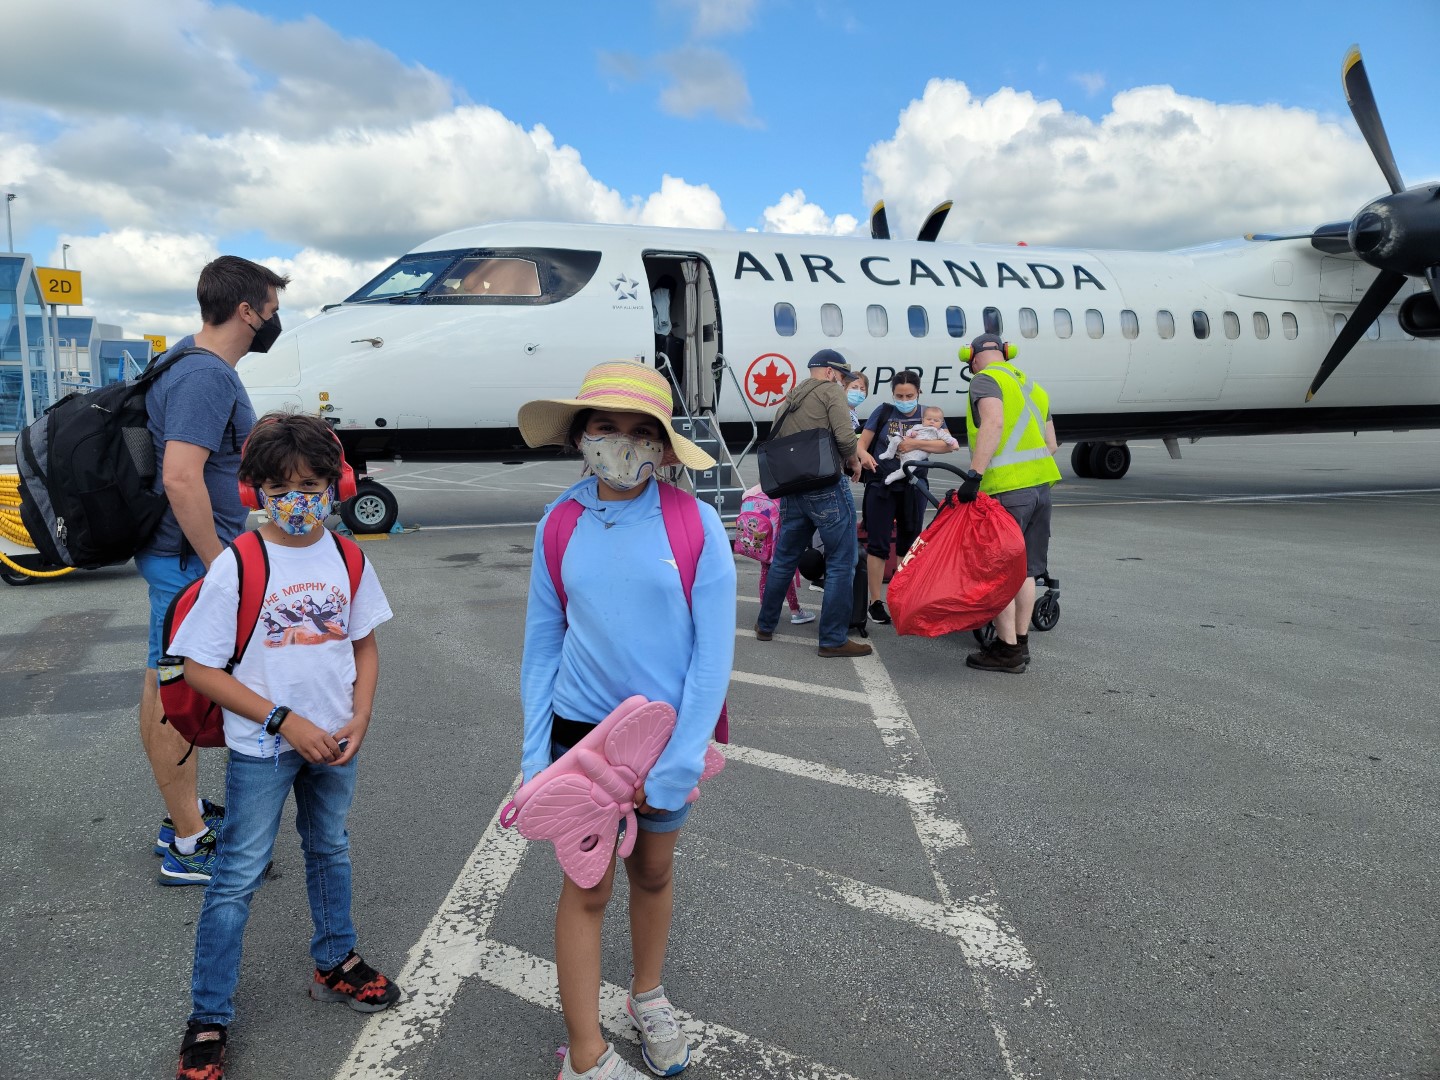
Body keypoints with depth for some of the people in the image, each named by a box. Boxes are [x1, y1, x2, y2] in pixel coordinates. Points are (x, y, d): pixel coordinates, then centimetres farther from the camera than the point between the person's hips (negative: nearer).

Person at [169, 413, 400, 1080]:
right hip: (262, 747, -4)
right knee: (237, 876, 5)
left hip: (334, 742, 4)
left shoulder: (347, 559, -3)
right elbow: (198, 667, -14)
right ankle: (207, 1019, 21)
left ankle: (335, 964, 43)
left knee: (330, 851, 21)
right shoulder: (236, 566, -16)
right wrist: (284, 721, -19)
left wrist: (359, 719, -8)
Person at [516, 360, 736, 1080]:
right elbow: (542, 643, 1)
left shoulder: (695, 524, -13)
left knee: (654, 871, 19)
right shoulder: (558, 525, -6)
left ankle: (648, 997, 45)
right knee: (587, 888, 8)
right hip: (582, 731, 0)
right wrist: (535, 753, -3)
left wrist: (675, 765, -15)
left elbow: (714, 648, -13)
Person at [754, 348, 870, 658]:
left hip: (791, 490, 7)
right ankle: (833, 640, 0)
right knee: (840, 564, -1)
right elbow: (845, 436, -16)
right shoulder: (831, 391, -3)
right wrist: (853, 460, 1)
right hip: (827, 489, -7)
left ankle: (765, 625, 29)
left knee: (784, 560, 19)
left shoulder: (789, 400, 19)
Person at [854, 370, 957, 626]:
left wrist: (914, 443, -18)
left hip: (912, 489, 2)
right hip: (881, 486, -2)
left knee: (909, 545, 11)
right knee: (878, 545, -4)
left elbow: (949, 445, -10)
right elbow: (861, 444, 2)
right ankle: (876, 602, 3)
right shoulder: (883, 412, 3)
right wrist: (864, 455, -21)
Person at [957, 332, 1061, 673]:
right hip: (1040, 486, 8)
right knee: (1023, 569, 14)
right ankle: (1020, 643, 21)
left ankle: (1007, 649, 2)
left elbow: (993, 424, -22)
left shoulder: (985, 379, -4)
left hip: (1006, 490, -8)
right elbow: (1051, 443, 20)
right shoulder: (1032, 385, 21)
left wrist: (974, 474, -26)